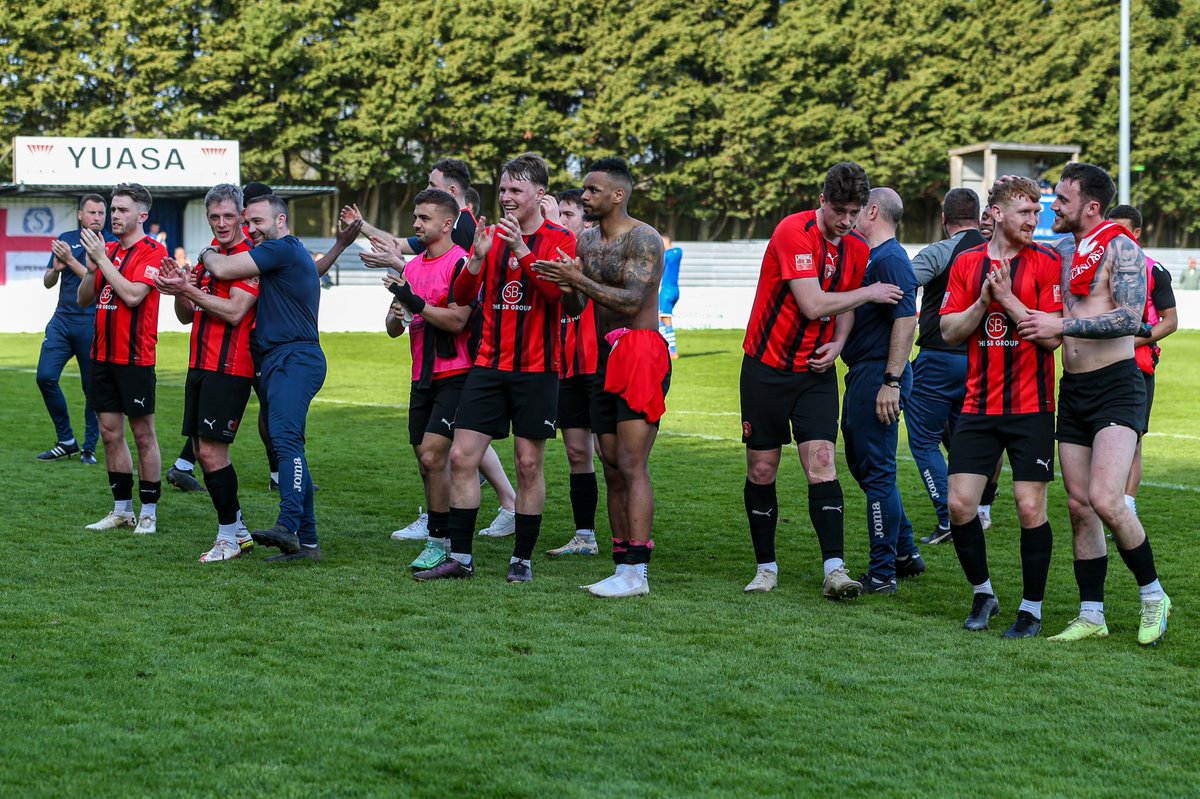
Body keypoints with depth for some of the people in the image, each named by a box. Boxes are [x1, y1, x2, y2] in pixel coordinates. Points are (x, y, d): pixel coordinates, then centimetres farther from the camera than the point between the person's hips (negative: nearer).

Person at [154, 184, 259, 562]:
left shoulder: (249, 256, -9)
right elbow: (187, 316, 18)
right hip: (201, 364, 9)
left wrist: (188, 290, -19)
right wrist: (180, 291, -2)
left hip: (229, 368, -9)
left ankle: (228, 536, 1)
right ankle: (239, 531, 20)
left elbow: (235, 311, -20)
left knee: (212, 451, -10)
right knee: (201, 450, 10)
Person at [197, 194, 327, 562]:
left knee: (285, 438, -25)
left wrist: (207, 254, 12)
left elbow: (223, 269, -11)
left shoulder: (283, 248, -7)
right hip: (279, 362, 11)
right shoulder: (292, 253, 25)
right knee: (288, 447, 10)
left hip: (294, 358, -11)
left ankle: (288, 526, -38)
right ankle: (306, 541, 12)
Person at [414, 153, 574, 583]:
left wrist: (521, 249, -26)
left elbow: (556, 291, -19)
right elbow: (461, 297, 3)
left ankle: (522, 559, 11)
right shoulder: (492, 236, 10)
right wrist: (477, 257, -14)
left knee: (529, 464, 1)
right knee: (461, 456, -2)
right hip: (489, 365, 4)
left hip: (536, 369, -4)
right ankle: (460, 558, 5)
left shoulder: (560, 240, -2)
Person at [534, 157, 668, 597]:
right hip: (606, 357, 9)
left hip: (640, 354, -9)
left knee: (631, 465, -13)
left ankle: (635, 573, -14)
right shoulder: (586, 239, 14)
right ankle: (622, 567, 13)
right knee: (612, 466, 8)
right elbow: (574, 308, 15)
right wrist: (568, 287, -7)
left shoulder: (642, 238, -11)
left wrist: (579, 280, -25)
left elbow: (632, 301, -22)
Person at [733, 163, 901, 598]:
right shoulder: (794, 232, -16)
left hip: (816, 371, 4)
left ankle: (835, 569, -17)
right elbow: (812, 305, -22)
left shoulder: (857, 249, 4)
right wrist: (868, 293, -11)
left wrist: (838, 343, -1)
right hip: (767, 368, -3)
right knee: (762, 469, 3)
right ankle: (766, 567, 17)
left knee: (821, 463, -11)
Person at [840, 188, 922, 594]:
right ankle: (905, 553, 26)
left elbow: (906, 320, -23)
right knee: (862, 464, 18)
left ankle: (883, 572, -4)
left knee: (876, 471, -7)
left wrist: (891, 382, -25)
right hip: (863, 375, 11)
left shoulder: (890, 259, -15)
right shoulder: (870, 256, 17)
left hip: (878, 375, -11)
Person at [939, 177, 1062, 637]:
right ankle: (982, 594, 19)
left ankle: (1032, 608, 10)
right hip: (979, 406, 3)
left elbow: (1052, 336, -10)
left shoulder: (1046, 263, -2)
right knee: (959, 504, -2)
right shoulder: (967, 264, 8)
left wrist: (1008, 299, -15)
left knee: (1030, 508, -4)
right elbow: (949, 331, 5)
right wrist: (982, 302, -11)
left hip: (1031, 408, -3)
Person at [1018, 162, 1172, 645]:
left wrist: (1061, 326, -19)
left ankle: (1153, 596, -1)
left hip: (1116, 387, -8)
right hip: (1072, 389, 8)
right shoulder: (1065, 254, 15)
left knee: (1105, 501, -19)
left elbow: (1130, 319, -20)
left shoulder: (1119, 247, -9)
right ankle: (1091, 615, 12)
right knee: (1078, 506, 6)